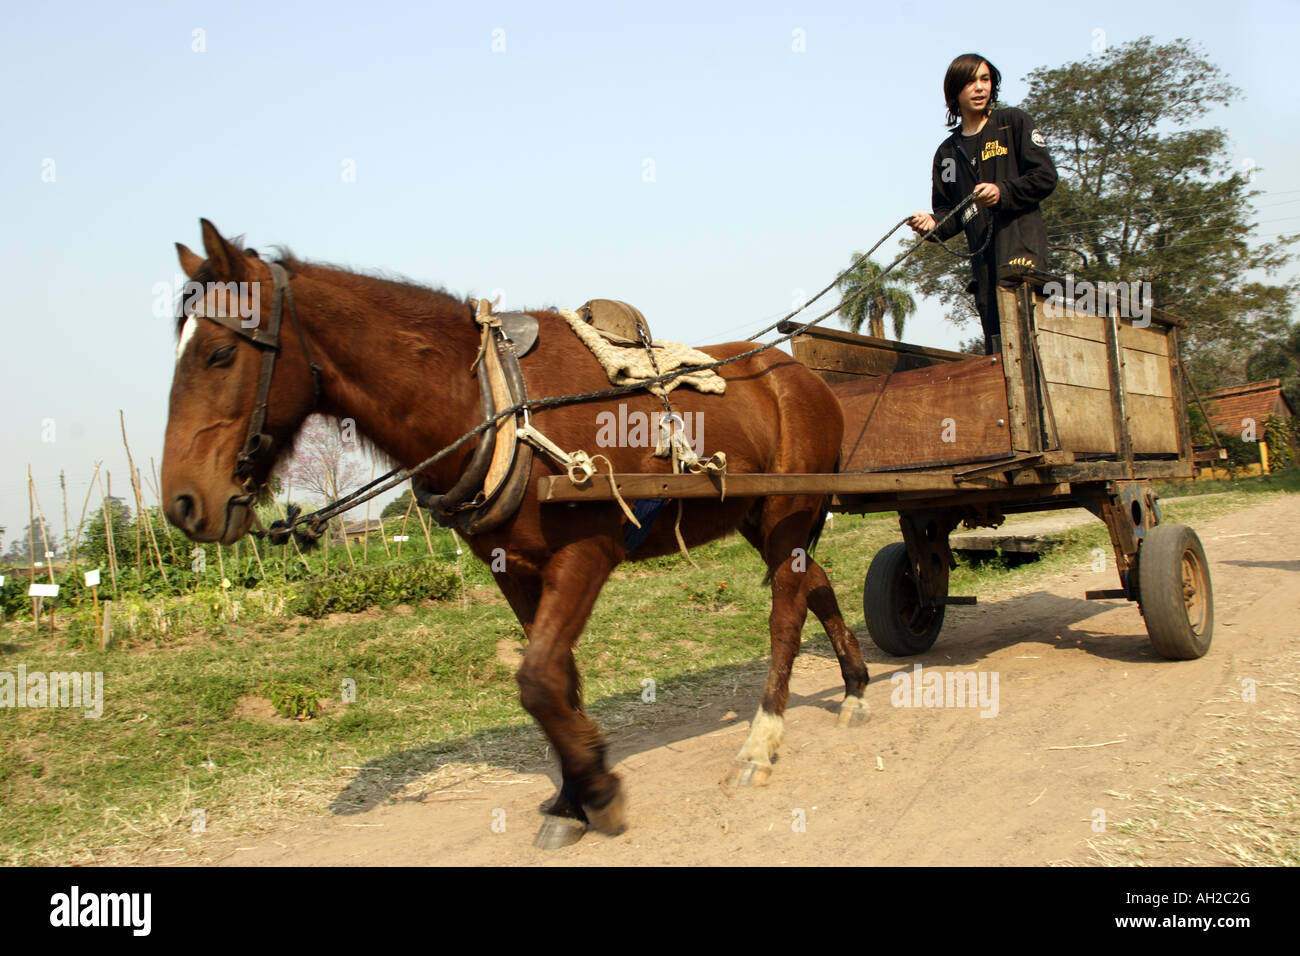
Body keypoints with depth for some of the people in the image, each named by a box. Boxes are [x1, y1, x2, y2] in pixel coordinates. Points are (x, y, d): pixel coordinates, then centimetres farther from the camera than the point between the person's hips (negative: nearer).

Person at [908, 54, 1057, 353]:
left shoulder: (1013, 122, 10)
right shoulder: (947, 152, 20)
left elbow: (1046, 176, 2)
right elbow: (950, 214, 17)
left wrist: (1003, 192, -14)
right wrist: (932, 223, -5)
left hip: (1021, 241, -4)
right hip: (982, 255, 4)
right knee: (995, 349, 1)